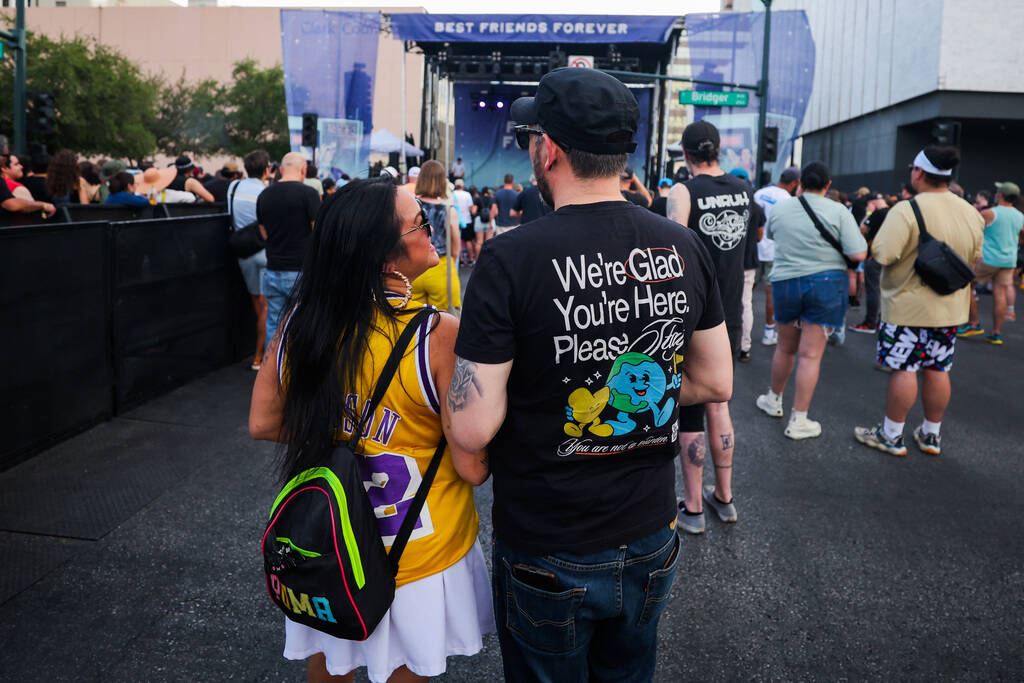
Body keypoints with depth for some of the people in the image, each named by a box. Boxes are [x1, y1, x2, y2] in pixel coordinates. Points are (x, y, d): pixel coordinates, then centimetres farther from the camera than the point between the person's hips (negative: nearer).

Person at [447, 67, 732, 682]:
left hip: (548, 558, -4)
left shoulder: (511, 259, -23)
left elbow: (472, 428, -23)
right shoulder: (684, 247, -6)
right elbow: (717, 383, 4)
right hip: (652, 544, 5)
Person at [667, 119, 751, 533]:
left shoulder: (684, 192, -13)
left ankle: (693, 508, 15)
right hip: (730, 317, 6)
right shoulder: (744, 189, 5)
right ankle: (724, 497, 30)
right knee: (718, 404, 19)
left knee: (689, 414, 4)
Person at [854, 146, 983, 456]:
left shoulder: (906, 210, -17)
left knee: (903, 369, 1)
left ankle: (891, 436, 10)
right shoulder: (972, 214, 5)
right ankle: (931, 435, 24)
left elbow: (882, 254, -22)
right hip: (951, 308, 6)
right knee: (937, 371, 13)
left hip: (909, 306, -6)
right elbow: (976, 259, 15)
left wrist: (873, 237, -3)